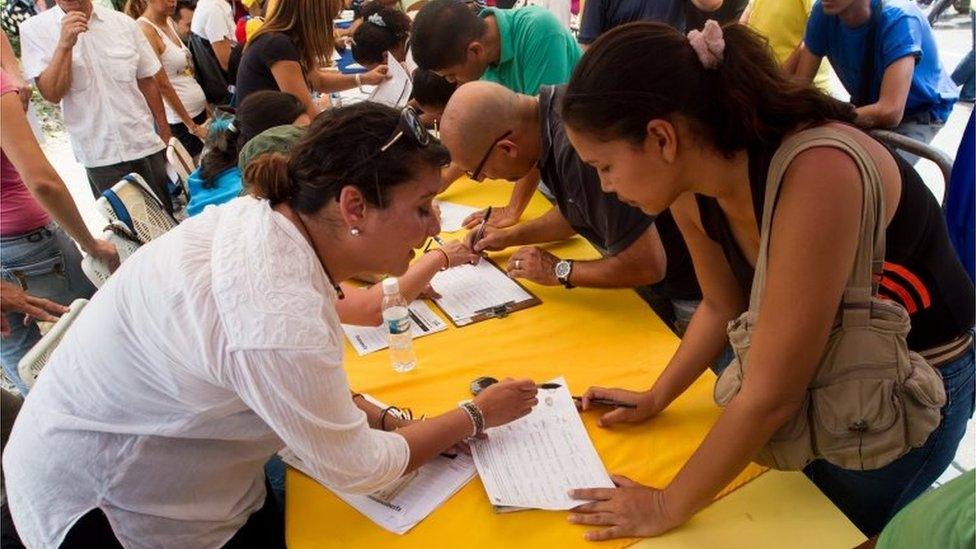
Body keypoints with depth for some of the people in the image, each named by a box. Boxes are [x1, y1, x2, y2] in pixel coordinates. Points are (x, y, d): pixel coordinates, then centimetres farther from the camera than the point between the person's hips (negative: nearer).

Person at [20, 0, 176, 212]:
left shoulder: (124, 23, 3)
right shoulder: (34, 29, -1)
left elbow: (147, 82, 8)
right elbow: (52, 94, -9)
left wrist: (166, 136, 6)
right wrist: (64, 44, -19)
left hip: (147, 144, 2)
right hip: (100, 156, -2)